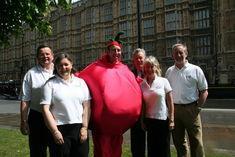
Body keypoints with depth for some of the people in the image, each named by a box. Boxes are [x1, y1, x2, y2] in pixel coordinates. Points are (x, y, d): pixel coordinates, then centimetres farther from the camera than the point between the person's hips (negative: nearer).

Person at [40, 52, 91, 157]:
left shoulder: (81, 82, 10)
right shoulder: (50, 84, 2)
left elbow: (86, 106, 6)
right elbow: (46, 109, -3)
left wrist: (84, 127, -2)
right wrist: (55, 131, -9)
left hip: (79, 129, 2)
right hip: (60, 130, -2)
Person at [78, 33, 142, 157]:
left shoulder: (124, 70, 9)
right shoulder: (97, 68, -3)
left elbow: (134, 93, 12)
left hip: (118, 119, 4)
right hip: (101, 118, -4)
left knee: (116, 147, 16)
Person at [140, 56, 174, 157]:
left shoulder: (164, 81, -5)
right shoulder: (142, 84, 1)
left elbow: (170, 102, -4)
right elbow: (142, 104, 6)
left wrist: (171, 120, -7)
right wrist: (142, 121, 6)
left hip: (163, 119, -2)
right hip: (149, 120, 2)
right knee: (151, 148, 10)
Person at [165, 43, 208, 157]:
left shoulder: (195, 70, -1)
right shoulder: (169, 71, 7)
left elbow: (204, 91, 0)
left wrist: (198, 107, -6)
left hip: (191, 109, -3)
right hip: (174, 109, 3)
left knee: (195, 141, 1)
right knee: (178, 140, 15)